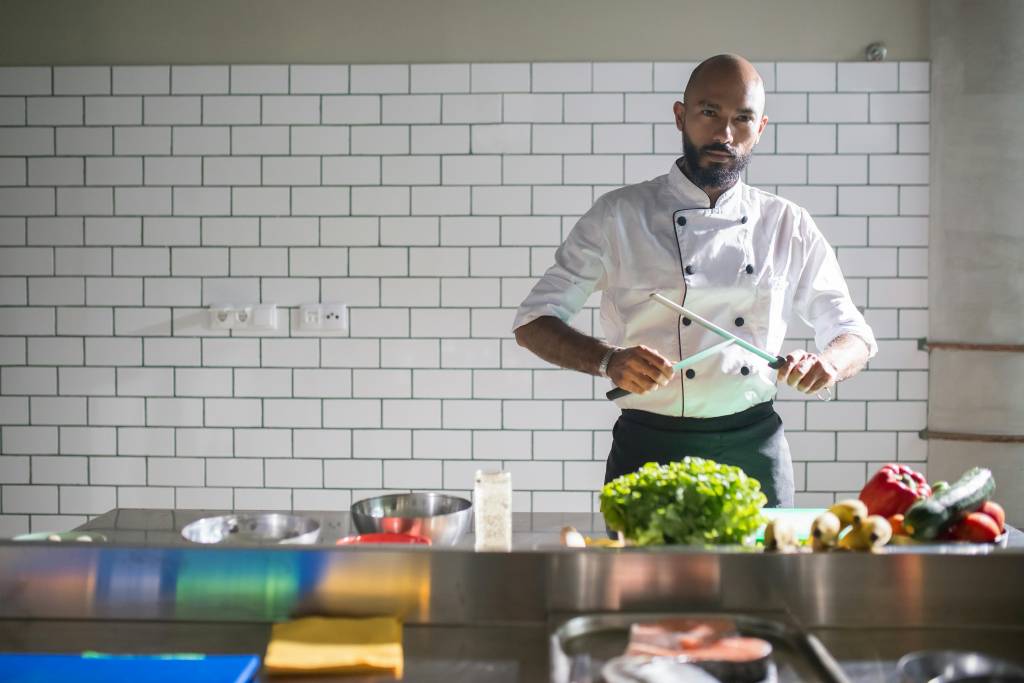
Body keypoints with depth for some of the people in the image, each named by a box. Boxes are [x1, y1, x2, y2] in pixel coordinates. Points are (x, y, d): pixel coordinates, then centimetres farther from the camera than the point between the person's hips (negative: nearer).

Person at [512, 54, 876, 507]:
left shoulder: (789, 227, 6)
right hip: (649, 452, -2)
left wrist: (829, 363, -13)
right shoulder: (619, 215, -2)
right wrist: (608, 360, -22)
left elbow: (855, 335, 11)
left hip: (754, 452, 3)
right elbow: (533, 323, -3)